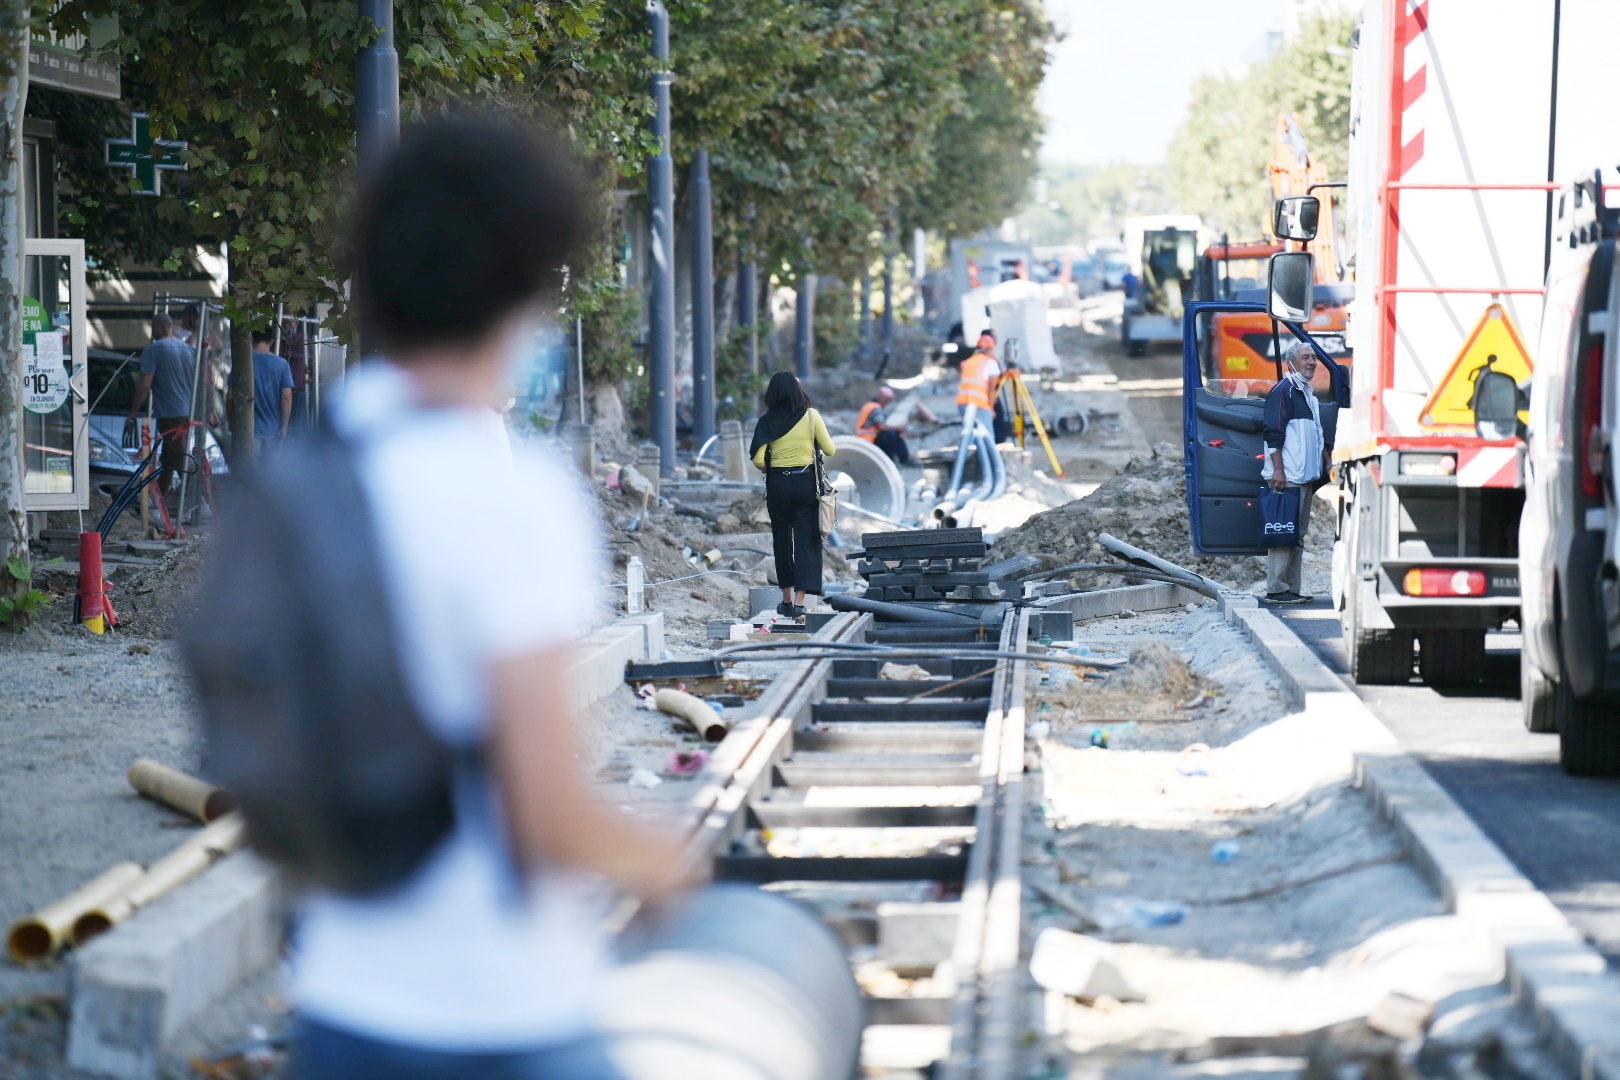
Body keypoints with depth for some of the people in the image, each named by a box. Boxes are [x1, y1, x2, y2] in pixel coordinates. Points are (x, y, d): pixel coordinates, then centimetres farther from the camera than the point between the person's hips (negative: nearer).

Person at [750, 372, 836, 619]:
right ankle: (799, 601, -10)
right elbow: (830, 450, -2)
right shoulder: (811, 416, -5)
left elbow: (758, 459, -9)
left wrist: (770, 470, 12)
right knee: (806, 542, 1)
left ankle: (787, 600, 20)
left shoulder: (767, 422, -4)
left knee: (782, 541, 14)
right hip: (806, 483, -1)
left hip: (778, 485, 1)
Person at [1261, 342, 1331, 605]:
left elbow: (1319, 435, 31)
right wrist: (1278, 470, -20)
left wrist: (1327, 462, 23)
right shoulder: (1283, 391, -7)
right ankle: (1276, 590, -11)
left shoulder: (1308, 395, 22)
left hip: (1307, 476, 10)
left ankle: (1291, 589, 12)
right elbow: (1273, 434, -14)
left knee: (1297, 534, 9)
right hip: (1288, 477, -10)